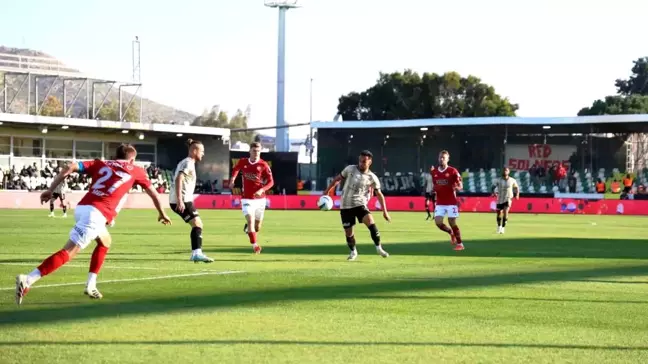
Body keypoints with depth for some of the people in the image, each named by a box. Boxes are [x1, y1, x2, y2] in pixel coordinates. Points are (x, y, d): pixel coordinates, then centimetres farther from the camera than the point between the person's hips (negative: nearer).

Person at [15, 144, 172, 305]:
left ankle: (91, 286, 21)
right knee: (68, 252, -12)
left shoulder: (101, 164, 24)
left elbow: (71, 166, 11)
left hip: (81, 208, 6)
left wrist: (50, 190, 11)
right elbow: (153, 193, 29)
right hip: (96, 214, -6)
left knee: (105, 242, 30)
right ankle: (28, 280, -27)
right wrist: (162, 213, 44)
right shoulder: (135, 171, 19)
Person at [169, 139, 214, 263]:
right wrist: (180, 200, -28)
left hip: (180, 201, 10)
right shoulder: (188, 163, -10)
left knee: (197, 225, 14)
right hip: (182, 200, -10)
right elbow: (178, 180, -22)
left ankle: (196, 253, 14)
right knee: (197, 224, -11)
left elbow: (178, 180, 25)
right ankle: (197, 253, -18)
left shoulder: (186, 162, 20)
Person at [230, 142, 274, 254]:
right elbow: (236, 169, 25)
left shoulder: (263, 165, -8)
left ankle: (248, 228, 47)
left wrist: (262, 190, -26)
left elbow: (271, 181, -11)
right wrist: (233, 179, 11)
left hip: (259, 198, 0)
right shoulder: (242, 162, 0)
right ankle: (255, 245, -16)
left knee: (257, 227, 11)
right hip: (247, 199, 0)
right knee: (250, 221, -21)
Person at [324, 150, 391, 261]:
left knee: (371, 222, -24)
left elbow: (379, 194, 2)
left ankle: (378, 247, -10)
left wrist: (385, 212, 0)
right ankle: (353, 252, 27)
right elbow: (338, 179, 9)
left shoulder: (372, 178, -5)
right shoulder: (350, 169, -4)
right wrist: (327, 191, 8)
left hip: (360, 204, -1)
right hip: (345, 206, 1)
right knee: (348, 231, 2)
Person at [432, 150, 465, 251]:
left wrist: (456, 187, -28)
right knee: (438, 222, -7)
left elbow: (460, 186, -5)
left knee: (452, 223, -4)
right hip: (440, 203, 4)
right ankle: (451, 233, 22)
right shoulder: (434, 172, 8)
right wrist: (433, 191, -2)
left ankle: (460, 244, 10)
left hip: (451, 202, -4)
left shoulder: (453, 171, -6)